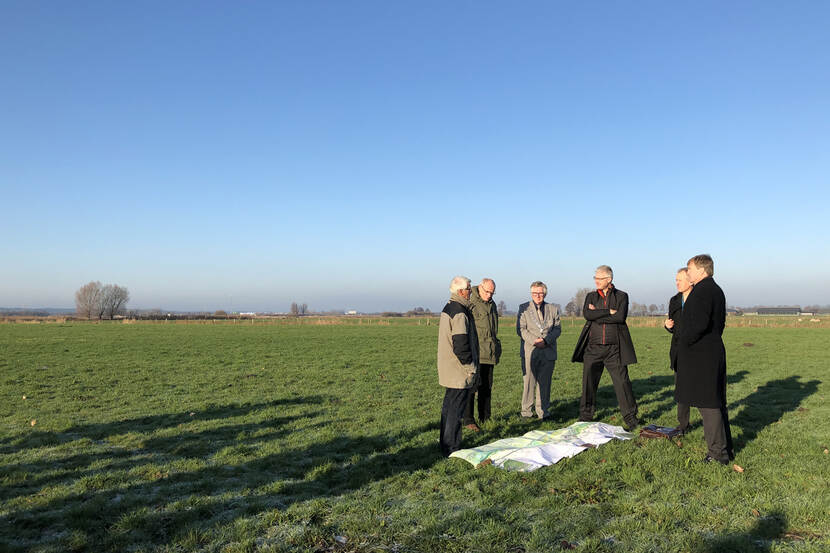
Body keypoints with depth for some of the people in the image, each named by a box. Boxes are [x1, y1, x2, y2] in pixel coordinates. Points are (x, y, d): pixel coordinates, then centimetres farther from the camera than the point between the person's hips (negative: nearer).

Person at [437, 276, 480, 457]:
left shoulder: (448, 308, 12)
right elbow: (461, 345, -24)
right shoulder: (460, 313, -20)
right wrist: (471, 368, -15)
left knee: (449, 405, 18)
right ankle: (451, 448, 4)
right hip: (459, 372, -10)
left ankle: (445, 444, 29)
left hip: (449, 370, 10)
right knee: (456, 408, -3)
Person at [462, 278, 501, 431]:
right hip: (474, 352, -8)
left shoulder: (492, 304, 17)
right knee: (472, 385, -6)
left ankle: (485, 417, 22)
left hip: (489, 353, 8)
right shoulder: (470, 303, -9)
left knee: (487, 386, 12)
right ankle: (468, 420, 0)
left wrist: (497, 349, 24)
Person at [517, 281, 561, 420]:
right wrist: (534, 340, -14)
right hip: (530, 351, -2)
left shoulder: (553, 309, 14)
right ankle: (526, 410, 9)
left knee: (545, 381, 4)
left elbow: (557, 329, 6)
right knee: (529, 380, -1)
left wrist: (546, 340, -10)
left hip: (548, 350, 2)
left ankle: (542, 410, 13)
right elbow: (522, 328, 0)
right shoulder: (524, 308, 8)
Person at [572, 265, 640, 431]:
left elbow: (620, 317, -12)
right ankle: (585, 416, 18)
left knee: (622, 382, -1)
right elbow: (586, 314, -6)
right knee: (588, 382, 6)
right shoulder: (591, 296, 13)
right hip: (593, 347, 3)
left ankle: (630, 417, 10)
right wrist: (609, 312, -10)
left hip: (614, 348, -2)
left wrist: (597, 315, -9)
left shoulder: (621, 296, 5)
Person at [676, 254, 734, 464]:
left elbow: (699, 324, -26)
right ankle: (725, 448, 25)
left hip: (700, 355, -10)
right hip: (716, 351, 10)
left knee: (707, 403, -4)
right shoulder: (717, 290, 16)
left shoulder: (701, 291, -17)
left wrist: (684, 342, -13)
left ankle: (718, 452, 2)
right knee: (717, 401, 16)